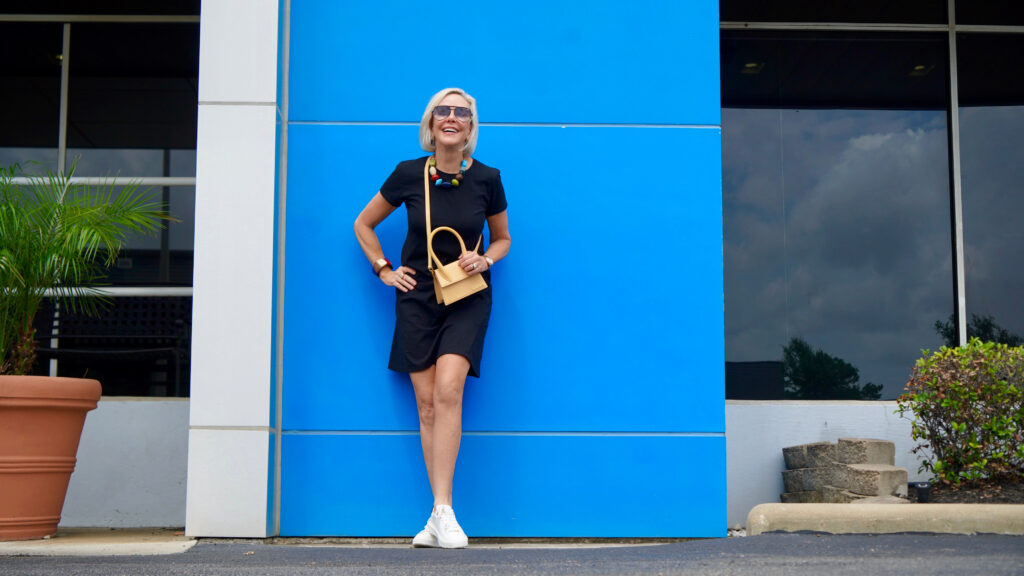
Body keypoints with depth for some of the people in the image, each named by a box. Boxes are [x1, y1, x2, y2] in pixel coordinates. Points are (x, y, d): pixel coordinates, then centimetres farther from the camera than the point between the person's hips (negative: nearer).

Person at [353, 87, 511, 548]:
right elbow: (363, 224, 12)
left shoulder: (486, 179, -2)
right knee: (426, 402, 0)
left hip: (467, 300, -1)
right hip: (417, 298, 1)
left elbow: (503, 238, 14)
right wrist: (384, 270, 3)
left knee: (448, 390, -19)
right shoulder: (409, 174, -2)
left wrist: (485, 259, -6)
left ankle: (442, 511, -17)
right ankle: (440, 517, 7)